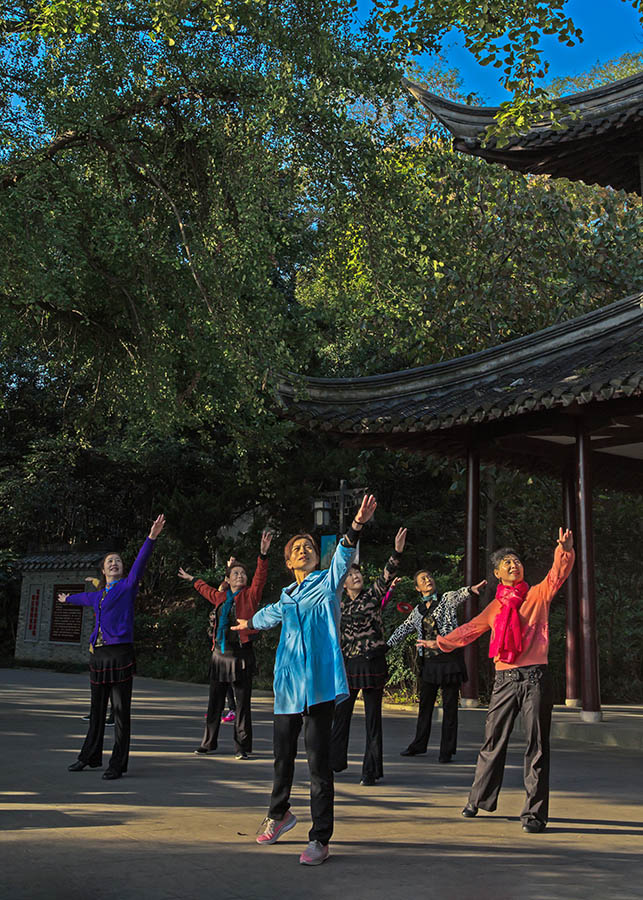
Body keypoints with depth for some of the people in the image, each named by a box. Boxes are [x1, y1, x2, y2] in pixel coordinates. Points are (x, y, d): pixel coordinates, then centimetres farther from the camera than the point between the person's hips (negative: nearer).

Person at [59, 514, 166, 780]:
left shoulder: (127, 587, 2)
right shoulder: (97, 596, 20)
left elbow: (140, 564, -13)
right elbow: (83, 598, 42)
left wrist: (151, 537, -27)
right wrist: (67, 599, 64)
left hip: (120, 653, -6)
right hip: (98, 655, 6)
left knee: (121, 711, -3)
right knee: (97, 710, 14)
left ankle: (118, 764, 1)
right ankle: (91, 756, 27)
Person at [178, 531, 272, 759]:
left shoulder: (250, 595, -1)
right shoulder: (220, 596, 11)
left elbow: (260, 578, -17)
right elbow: (206, 589, 33)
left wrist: (263, 554, -31)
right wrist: (192, 579, 48)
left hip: (241, 655, -4)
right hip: (220, 654, 5)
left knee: (243, 703, -1)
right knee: (215, 702, 12)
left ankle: (242, 747, 7)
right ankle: (209, 743, 25)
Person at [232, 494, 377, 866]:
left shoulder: (327, 583, 2)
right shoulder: (286, 597, 16)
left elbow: (343, 558, -18)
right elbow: (271, 614, 38)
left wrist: (356, 526, -36)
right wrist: (250, 623, 59)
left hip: (319, 683, -5)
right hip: (289, 683, 5)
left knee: (319, 761, -6)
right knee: (283, 755, 15)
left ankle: (320, 839, 0)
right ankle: (279, 814, 38)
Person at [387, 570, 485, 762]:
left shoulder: (446, 599, 0)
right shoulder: (418, 610, 14)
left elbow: (459, 595, -21)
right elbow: (403, 629, 23)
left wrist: (471, 589, -43)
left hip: (450, 658, -4)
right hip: (429, 661, 5)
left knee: (449, 705, -2)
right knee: (425, 703, 12)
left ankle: (447, 750, 3)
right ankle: (419, 745, 24)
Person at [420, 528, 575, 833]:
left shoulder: (538, 595, 5)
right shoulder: (495, 607, 13)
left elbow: (558, 574, -11)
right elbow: (470, 629, 24)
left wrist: (565, 550, -29)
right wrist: (440, 642, 26)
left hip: (536, 678, -3)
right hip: (505, 680, 3)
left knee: (537, 745, -1)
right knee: (493, 742, 9)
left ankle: (534, 812, 4)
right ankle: (479, 800, 24)